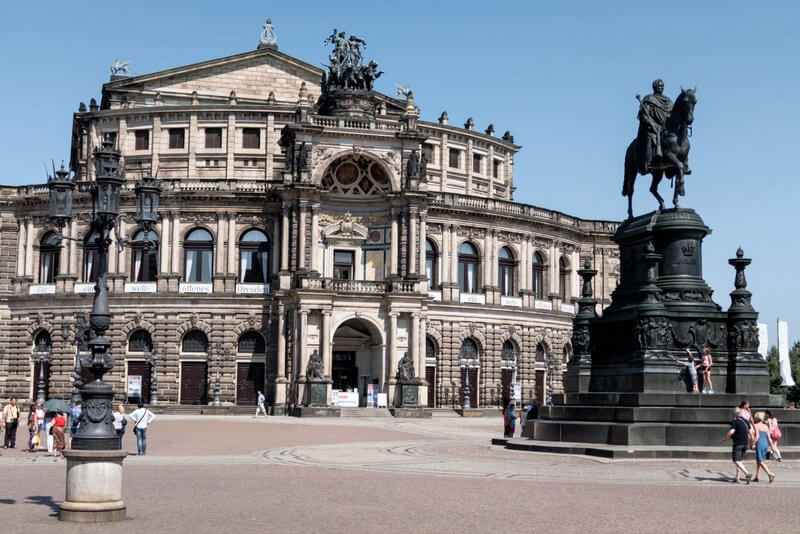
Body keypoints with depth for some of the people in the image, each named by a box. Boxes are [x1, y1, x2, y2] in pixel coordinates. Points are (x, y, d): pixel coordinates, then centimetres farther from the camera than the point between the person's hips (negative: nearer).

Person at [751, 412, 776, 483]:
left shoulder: (756, 425, -6)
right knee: (758, 461, 17)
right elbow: (769, 438, 9)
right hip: (765, 444, 7)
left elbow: (757, 436, -17)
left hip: (759, 444, -7)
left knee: (760, 461, -6)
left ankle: (770, 474, -23)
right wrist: (772, 447, 12)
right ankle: (756, 477, 21)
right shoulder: (765, 426, 10)